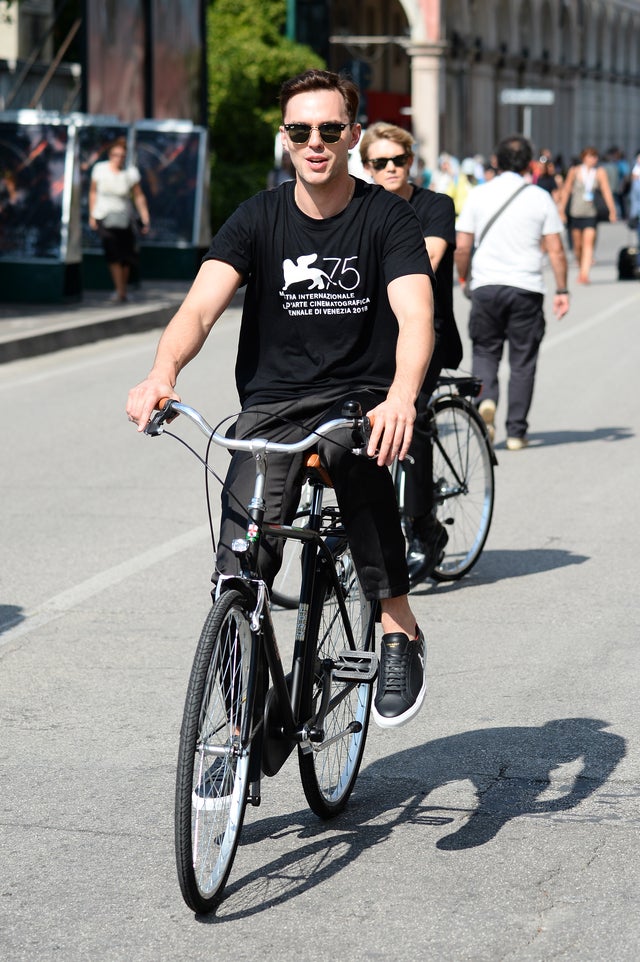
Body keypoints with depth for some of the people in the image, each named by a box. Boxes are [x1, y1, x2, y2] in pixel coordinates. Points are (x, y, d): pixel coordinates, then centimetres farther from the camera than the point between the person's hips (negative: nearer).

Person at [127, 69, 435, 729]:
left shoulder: (387, 217, -3)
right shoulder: (259, 219, 1)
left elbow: (416, 316, -18)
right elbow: (199, 307, -12)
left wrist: (401, 395, -40)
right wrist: (163, 372, -35)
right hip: (271, 406, 2)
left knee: (359, 456, -37)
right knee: (239, 578, -15)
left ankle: (399, 630, -23)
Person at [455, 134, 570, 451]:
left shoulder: (478, 195, 2)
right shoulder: (540, 198, 1)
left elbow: (461, 247, 1)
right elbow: (555, 251, -1)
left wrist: (464, 278, 16)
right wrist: (562, 290, 7)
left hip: (485, 285, 1)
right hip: (527, 288, -1)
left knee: (484, 350, 14)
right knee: (523, 359, 7)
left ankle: (486, 398, -15)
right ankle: (516, 431, 6)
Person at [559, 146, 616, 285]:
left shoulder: (600, 172, -1)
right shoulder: (574, 171, -4)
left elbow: (606, 192, 1)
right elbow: (566, 191, 3)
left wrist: (612, 211, -1)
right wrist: (562, 210, 4)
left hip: (591, 213, 0)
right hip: (575, 212, 0)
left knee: (589, 242, -13)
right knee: (577, 245, 6)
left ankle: (584, 275, -18)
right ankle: (581, 270, 28)